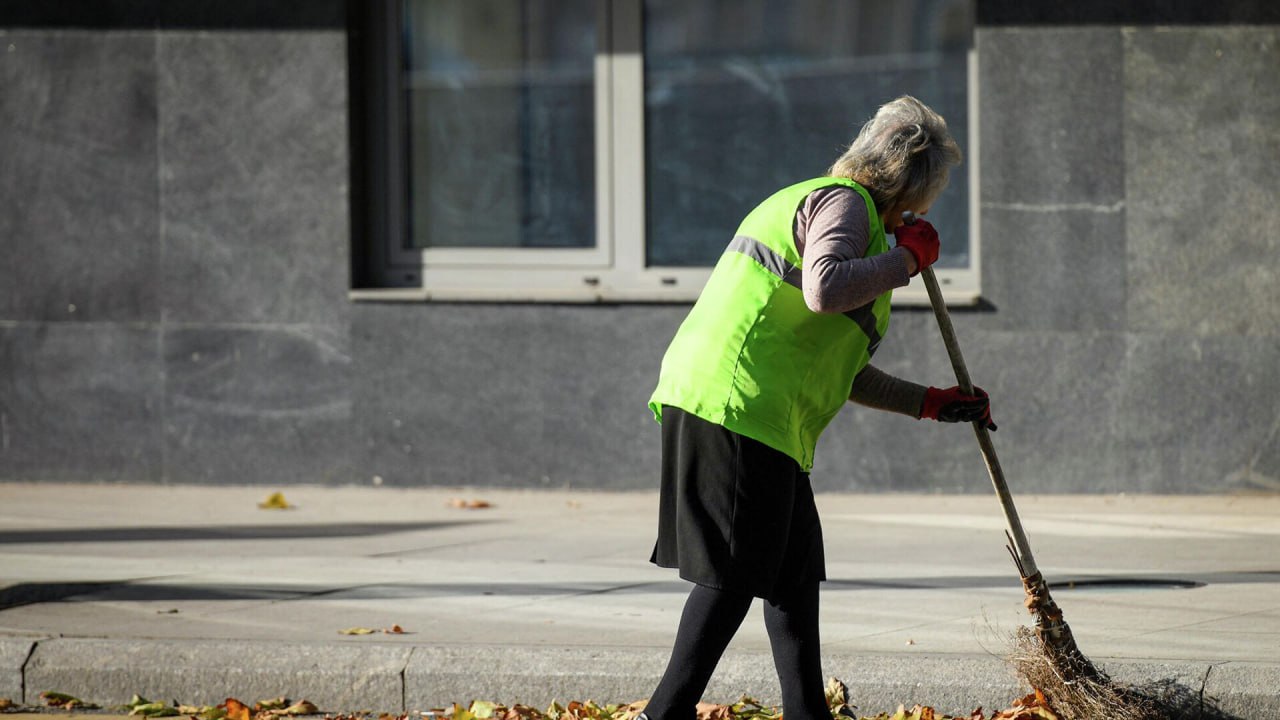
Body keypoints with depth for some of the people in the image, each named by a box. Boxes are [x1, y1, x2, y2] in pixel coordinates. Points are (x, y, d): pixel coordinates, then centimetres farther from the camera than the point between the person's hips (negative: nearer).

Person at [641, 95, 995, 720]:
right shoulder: (843, 201, -4)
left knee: (795, 568, 14)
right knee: (734, 575, -9)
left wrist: (928, 403, 33)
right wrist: (907, 258, -11)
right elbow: (824, 290, -26)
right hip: (739, 407, -11)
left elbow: (835, 372, 32)